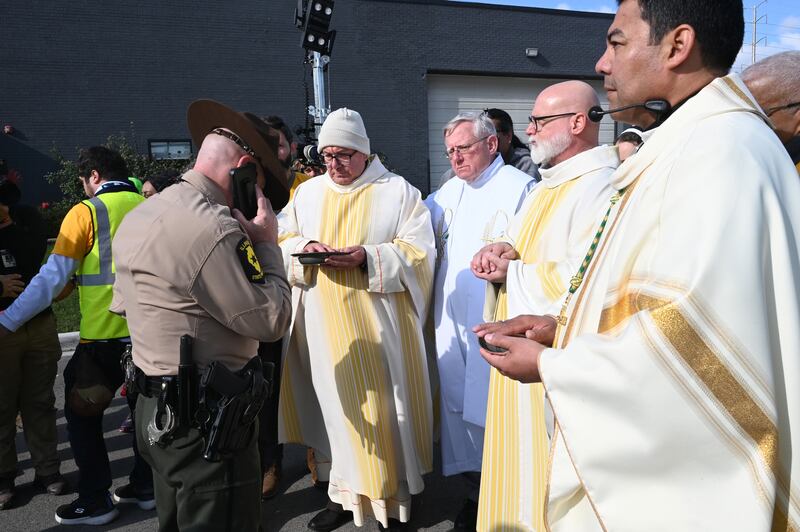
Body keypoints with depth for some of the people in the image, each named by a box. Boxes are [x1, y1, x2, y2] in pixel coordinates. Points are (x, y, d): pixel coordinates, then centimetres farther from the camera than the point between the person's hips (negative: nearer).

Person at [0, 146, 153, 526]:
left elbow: (52, 277, -10)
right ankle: (145, 486, 28)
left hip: (104, 335, -5)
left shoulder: (86, 212, -7)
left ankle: (95, 501, 16)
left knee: (81, 412, 11)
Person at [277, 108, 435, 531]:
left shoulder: (398, 191, -1)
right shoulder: (307, 193, 12)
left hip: (378, 326, -3)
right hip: (323, 326, 4)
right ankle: (344, 493, 25)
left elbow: (419, 250, -6)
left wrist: (368, 257, -19)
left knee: (382, 409, 2)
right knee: (332, 406, 9)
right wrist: (305, 249, -10)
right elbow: (282, 241, 13)